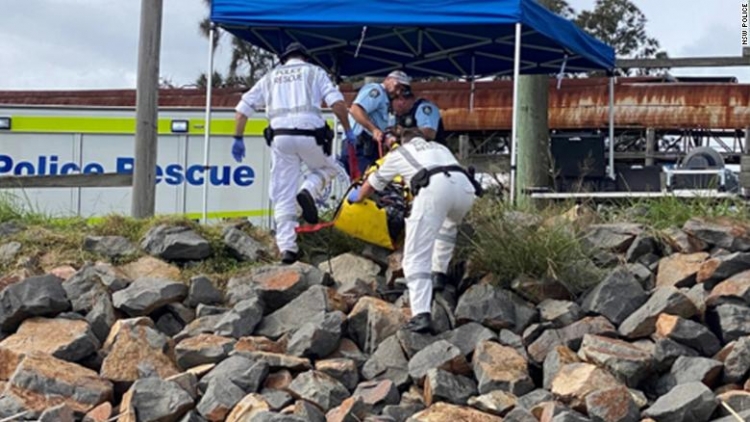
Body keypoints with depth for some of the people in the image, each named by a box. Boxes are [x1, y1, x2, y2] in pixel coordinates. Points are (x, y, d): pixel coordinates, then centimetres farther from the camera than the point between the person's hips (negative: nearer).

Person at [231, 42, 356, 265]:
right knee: (327, 168, 25)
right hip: (310, 134, -2)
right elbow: (337, 102, 0)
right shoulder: (314, 72, 16)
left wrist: (238, 138, 21)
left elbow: (243, 107, 17)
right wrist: (348, 130, 7)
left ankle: (287, 247, 0)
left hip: (280, 136, 2)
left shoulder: (271, 76, 24)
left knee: (282, 195, 7)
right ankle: (309, 191, -7)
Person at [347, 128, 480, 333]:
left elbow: (373, 183, 45)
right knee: (448, 225, 39)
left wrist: (357, 197, 67)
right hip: (465, 185, 4)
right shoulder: (440, 147, 41)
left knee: (417, 256, -5)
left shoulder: (398, 153, 32)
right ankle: (439, 274, 33)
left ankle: (421, 314, -21)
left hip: (434, 187, -4)